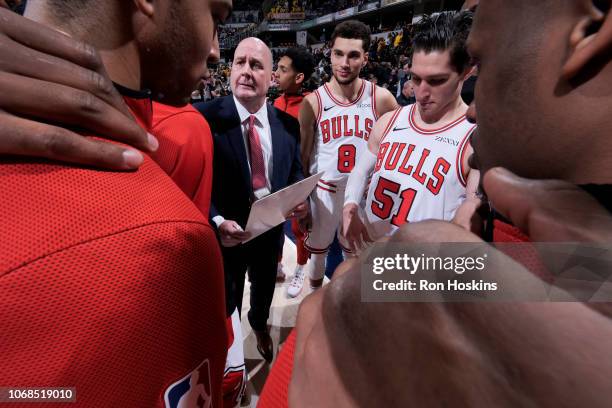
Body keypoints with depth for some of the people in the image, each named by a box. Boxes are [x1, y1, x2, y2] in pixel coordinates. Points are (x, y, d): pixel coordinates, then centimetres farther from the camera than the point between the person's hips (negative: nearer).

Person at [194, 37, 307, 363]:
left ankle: (259, 325, 65)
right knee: (224, 304, 21)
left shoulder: (287, 124, -5)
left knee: (264, 288, 31)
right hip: (226, 234, -4)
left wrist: (301, 199, -16)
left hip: (271, 229, 4)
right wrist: (217, 222, -31)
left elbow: (295, 171, 4)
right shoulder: (204, 117, -17)